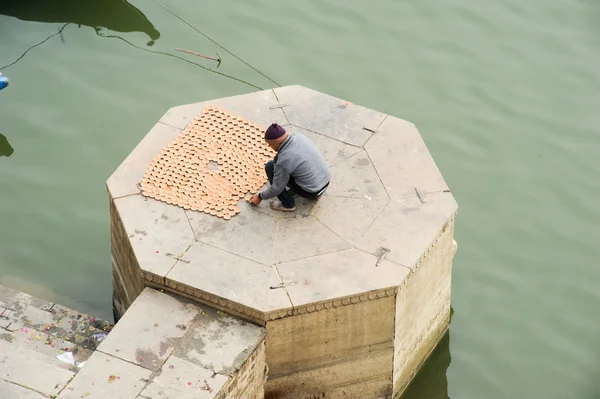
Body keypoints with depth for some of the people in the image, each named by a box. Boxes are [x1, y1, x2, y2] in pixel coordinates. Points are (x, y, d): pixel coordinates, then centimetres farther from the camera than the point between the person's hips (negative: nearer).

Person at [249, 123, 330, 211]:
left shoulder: (284, 160, -24)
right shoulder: (299, 136, -3)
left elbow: (277, 188, -12)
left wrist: (260, 197, 4)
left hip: (310, 192, -7)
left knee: (270, 167, -3)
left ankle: (288, 204, 6)